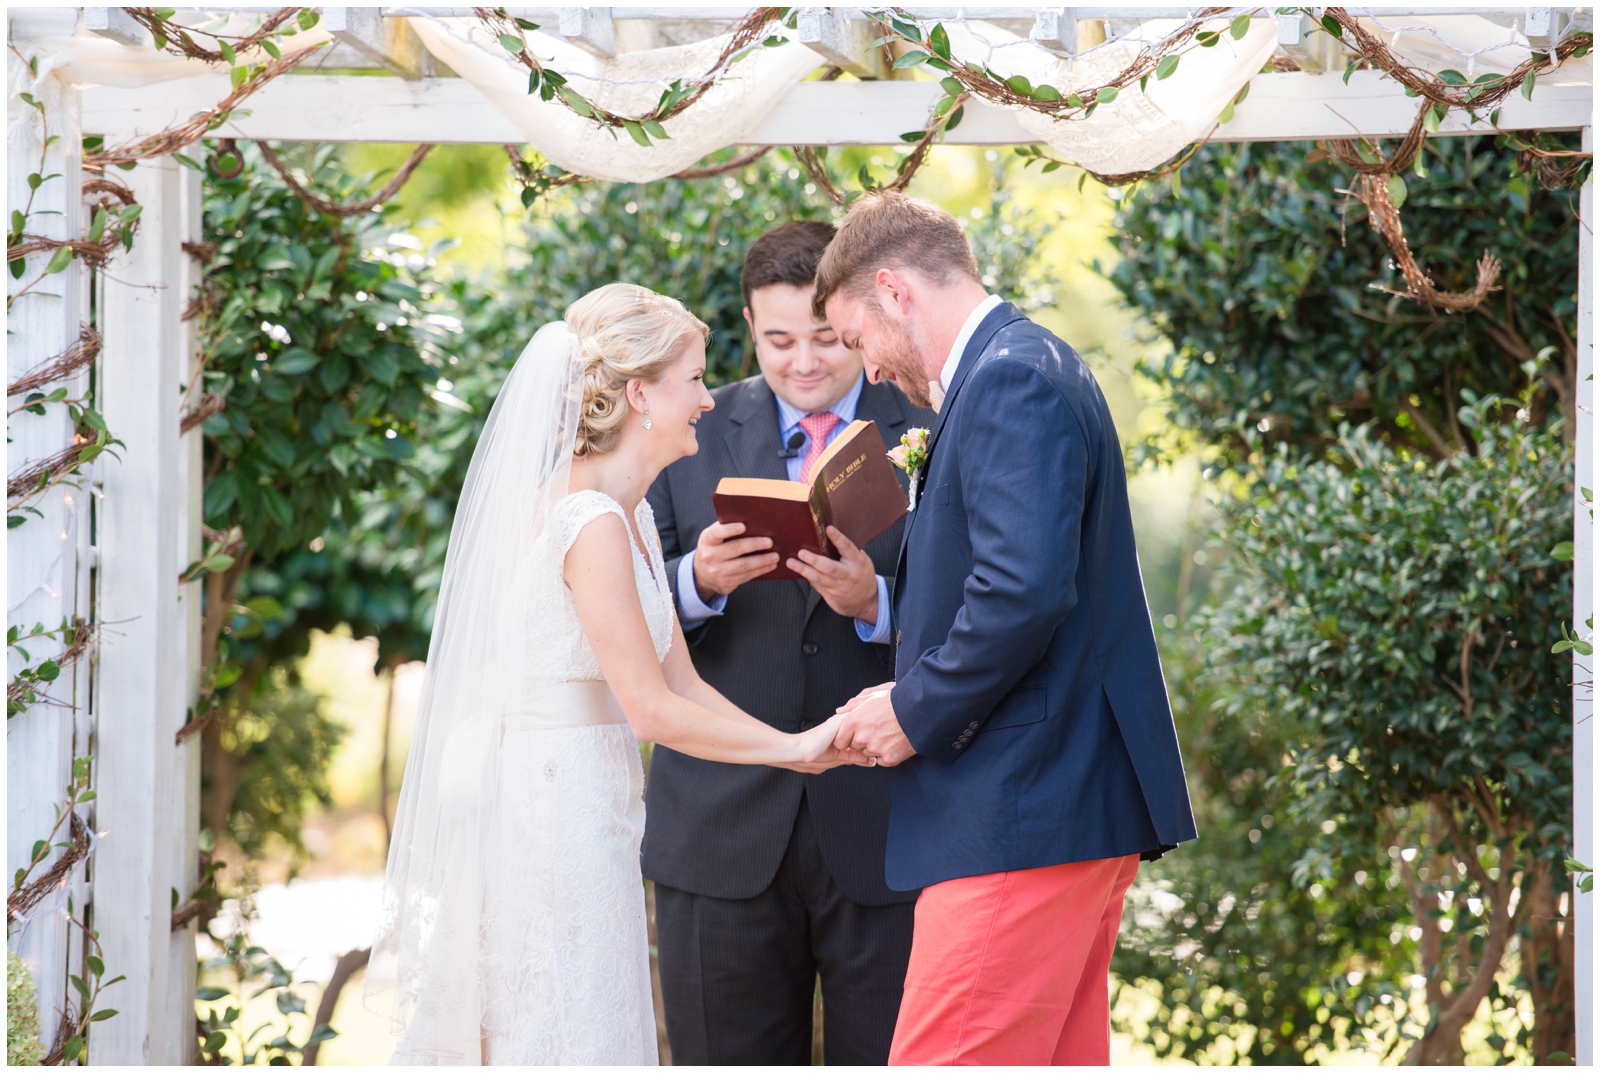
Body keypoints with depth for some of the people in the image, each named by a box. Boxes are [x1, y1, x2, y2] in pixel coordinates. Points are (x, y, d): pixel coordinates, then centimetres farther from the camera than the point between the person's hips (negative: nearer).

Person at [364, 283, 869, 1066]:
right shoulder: (592, 522, -18)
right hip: (558, 815, -10)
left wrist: (803, 749, 3)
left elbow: (681, 683, 12)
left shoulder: (629, 517, 13)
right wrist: (796, 746, -9)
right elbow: (652, 709, -19)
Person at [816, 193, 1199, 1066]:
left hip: (1022, 817, -11)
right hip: (1077, 802, 11)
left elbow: (1025, 592, -24)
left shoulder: (1011, 383, -14)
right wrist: (871, 595, 11)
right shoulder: (1026, 370, 19)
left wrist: (917, 710, -13)